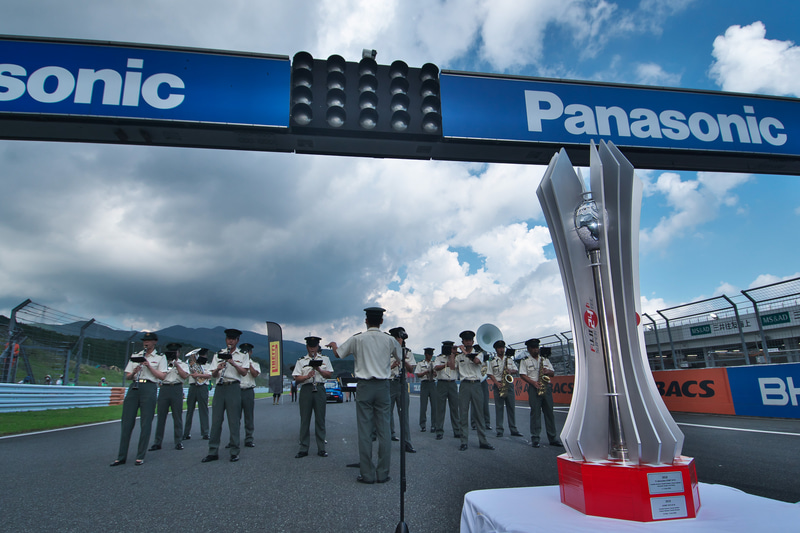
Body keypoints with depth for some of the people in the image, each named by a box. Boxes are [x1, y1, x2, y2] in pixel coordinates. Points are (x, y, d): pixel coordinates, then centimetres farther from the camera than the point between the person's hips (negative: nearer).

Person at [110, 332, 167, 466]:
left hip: (149, 388, -3)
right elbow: (127, 376, 16)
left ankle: (140, 457, 6)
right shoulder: (135, 356, 20)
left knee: (146, 424, -2)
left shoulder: (160, 357, 9)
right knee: (127, 422, 2)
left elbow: (162, 376, -1)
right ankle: (121, 457, 10)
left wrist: (149, 366, -10)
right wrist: (134, 372, -6)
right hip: (134, 387, 4)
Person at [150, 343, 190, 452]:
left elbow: (185, 375, -4)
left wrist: (176, 364, -5)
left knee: (177, 416, 0)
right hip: (164, 388, 2)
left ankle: (178, 442, 6)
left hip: (177, 389, -2)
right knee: (161, 416, 0)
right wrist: (167, 362, -1)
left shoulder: (183, 364, 14)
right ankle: (157, 442, 7)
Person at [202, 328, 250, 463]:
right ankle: (213, 452, 11)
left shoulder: (243, 355, 9)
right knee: (216, 420, 3)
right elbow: (213, 375, 11)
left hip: (234, 388, -3)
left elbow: (244, 372, -3)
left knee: (234, 421, -2)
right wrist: (218, 369, -11)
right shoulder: (218, 354, 16)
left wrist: (233, 363, -16)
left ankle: (234, 452, 6)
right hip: (219, 388, 3)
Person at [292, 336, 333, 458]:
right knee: (304, 419, 0)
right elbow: (296, 378, 5)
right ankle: (303, 449, 9)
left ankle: (321, 448, 9)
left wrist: (319, 369, -6)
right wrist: (307, 376, -13)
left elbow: (329, 375, 8)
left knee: (320, 419, 1)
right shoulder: (301, 361, 13)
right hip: (306, 389, 0)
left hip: (319, 389, 0)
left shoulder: (325, 359, 15)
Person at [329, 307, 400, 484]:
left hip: (364, 386, -1)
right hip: (383, 386, 2)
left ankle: (367, 474, 8)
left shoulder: (357, 339, -3)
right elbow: (400, 358, 17)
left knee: (365, 430, 3)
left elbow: (338, 353, 12)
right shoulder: (389, 340, 1)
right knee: (384, 430, 6)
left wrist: (333, 345, 33)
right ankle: (383, 473, 11)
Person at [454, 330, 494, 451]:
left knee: (479, 413, 3)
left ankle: (483, 441, 9)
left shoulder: (478, 354, 10)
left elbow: (476, 361, -13)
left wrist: (465, 352, -5)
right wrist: (452, 354, 2)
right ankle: (464, 442, 5)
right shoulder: (459, 356, 12)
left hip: (476, 385, 0)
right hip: (464, 385, 0)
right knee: (463, 414, -1)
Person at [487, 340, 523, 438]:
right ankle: (499, 430, 3)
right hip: (498, 385, -2)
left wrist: (511, 371, -9)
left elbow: (516, 370, 13)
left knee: (511, 407, 3)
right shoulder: (492, 361, 4)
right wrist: (497, 383, -13)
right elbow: (491, 374, 0)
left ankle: (513, 430, 9)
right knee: (499, 408, -1)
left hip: (509, 384, 2)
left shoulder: (510, 359, 13)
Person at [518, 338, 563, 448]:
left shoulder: (545, 360, 18)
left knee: (549, 411, 4)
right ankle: (535, 438, -2)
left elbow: (553, 373, 17)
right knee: (535, 412, -6)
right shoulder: (525, 361, 6)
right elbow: (523, 375, -3)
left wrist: (548, 371, -6)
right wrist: (534, 383, -16)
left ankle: (552, 438, 10)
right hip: (534, 388, -4)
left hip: (546, 386, 4)